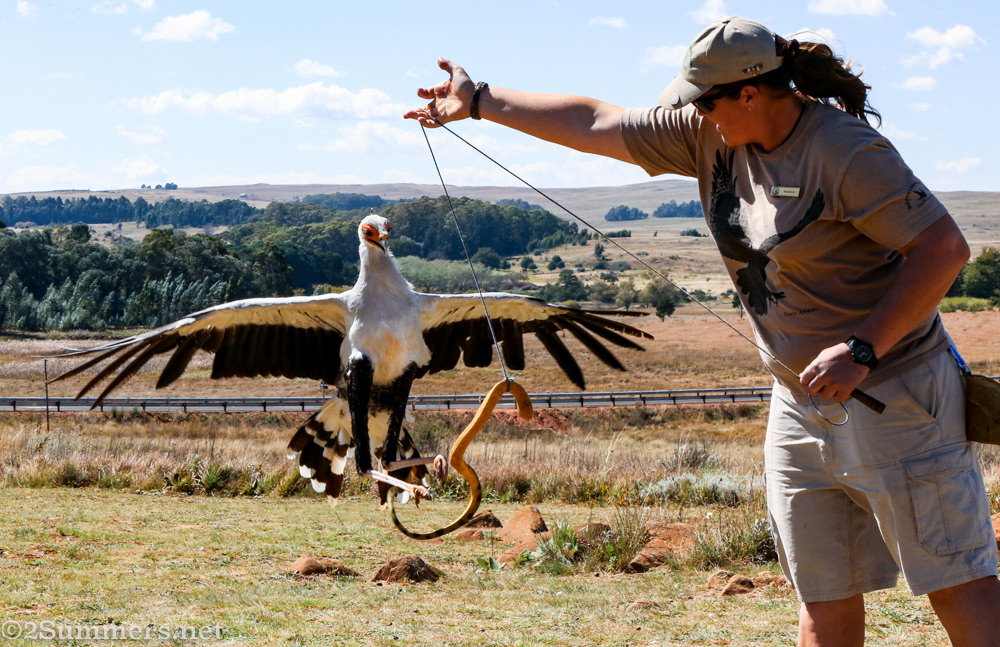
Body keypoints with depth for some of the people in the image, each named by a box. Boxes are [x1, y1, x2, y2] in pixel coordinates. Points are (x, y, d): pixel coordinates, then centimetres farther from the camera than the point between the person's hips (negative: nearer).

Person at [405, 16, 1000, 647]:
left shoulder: (847, 151, -18)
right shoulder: (711, 136, 5)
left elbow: (945, 247, -20)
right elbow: (594, 124, 13)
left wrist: (863, 350, -25)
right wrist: (478, 102, 17)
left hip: (893, 398, -7)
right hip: (801, 406, 8)